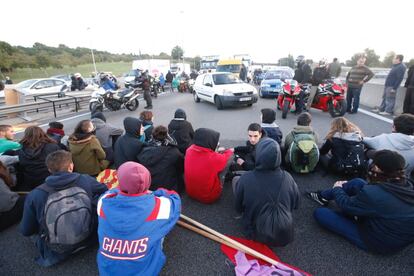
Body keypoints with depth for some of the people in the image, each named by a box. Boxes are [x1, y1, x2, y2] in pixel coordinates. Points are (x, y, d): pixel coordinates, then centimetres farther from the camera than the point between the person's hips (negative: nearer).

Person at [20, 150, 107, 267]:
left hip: (54, 251, 1)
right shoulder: (86, 180, -17)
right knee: (97, 197, 12)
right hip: (86, 239, 0)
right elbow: (106, 192, 3)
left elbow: (25, 231, -5)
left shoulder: (35, 195, -18)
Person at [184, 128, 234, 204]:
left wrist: (216, 151, 20)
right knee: (230, 156, -3)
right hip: (209, 197, -5)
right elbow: (227, 157, -6)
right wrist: (230, 151, 17)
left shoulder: (189, 150, -16)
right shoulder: (214, 158, -31)